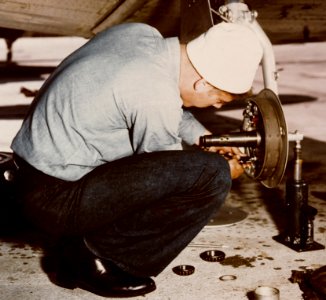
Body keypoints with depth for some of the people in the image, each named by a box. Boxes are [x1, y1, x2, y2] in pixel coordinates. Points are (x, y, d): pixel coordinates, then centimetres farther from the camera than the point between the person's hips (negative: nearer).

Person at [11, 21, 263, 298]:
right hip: (57, 199, -9)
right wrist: (223, 171, 10)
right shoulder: (158, 99, -25)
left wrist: (201, 136, 15)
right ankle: (101, 256, -3)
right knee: (211, 176, -18)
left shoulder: (141, 33, 0)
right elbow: (168, 175, -7)